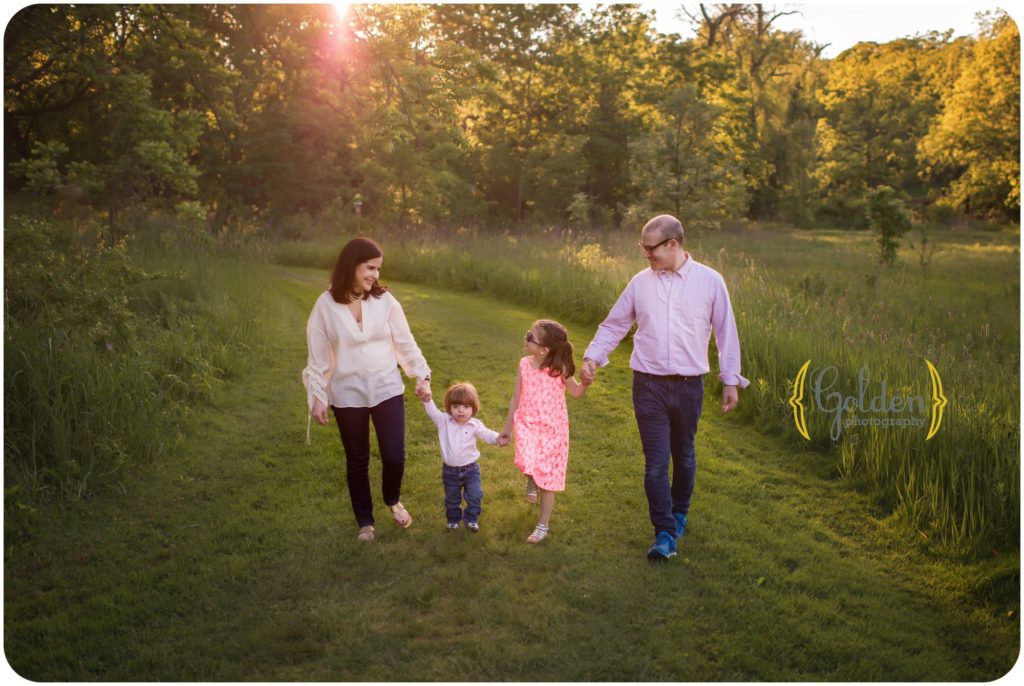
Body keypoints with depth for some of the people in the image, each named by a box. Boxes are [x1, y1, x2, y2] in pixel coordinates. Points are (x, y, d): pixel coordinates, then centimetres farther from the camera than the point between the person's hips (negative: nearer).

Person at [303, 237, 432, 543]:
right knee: (357, 460, 11)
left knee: (394, 456, -1)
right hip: (348, 394, -1)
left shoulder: (384, 300, -4)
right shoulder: (326, 305, -8)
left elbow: (406, 343, 3)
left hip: (387, 388, 1)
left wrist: (422, 375, -3)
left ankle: (393, 500, 33)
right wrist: (317, 396, -4)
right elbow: (318, 356, -3)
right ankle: (365, 521, 31)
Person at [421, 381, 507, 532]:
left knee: (475, 496, 0)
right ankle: (453, 519, 39)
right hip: (450, 471, 1)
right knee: (452, 499, 17)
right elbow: (432, 412, -21)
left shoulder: (475, 425, -13)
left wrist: (498, 438, -46)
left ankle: (471, 520, 21)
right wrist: (426, 399, -39)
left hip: (470, 469, -1)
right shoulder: (444, 421, -10)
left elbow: (486, 434, -25)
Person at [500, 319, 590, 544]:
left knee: (548, 478, 5)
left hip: (553, 428, -2)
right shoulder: (524, 364, -2)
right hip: (527, 424, 2)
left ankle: (543, 525, 21)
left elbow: (576, 393, 3)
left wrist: (585, 382, -20)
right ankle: (531, 481, 15)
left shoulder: (559, 369, -11)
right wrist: (508, 426, 13)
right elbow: (516, 397, 8)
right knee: (527, 463, -24)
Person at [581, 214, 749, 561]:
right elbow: (614, 324, 10)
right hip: (649, 386, 0)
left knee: (683, 456, 17)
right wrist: (592, 356, -3)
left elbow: (726, 332, 2)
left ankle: (679, 514, 40)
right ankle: (665, 533, 6)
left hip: (689, 386, 0)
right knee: (655, 461, -2)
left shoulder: (710, 281, -3)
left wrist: (731, 380, 2)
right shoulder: (641, 282, 2)